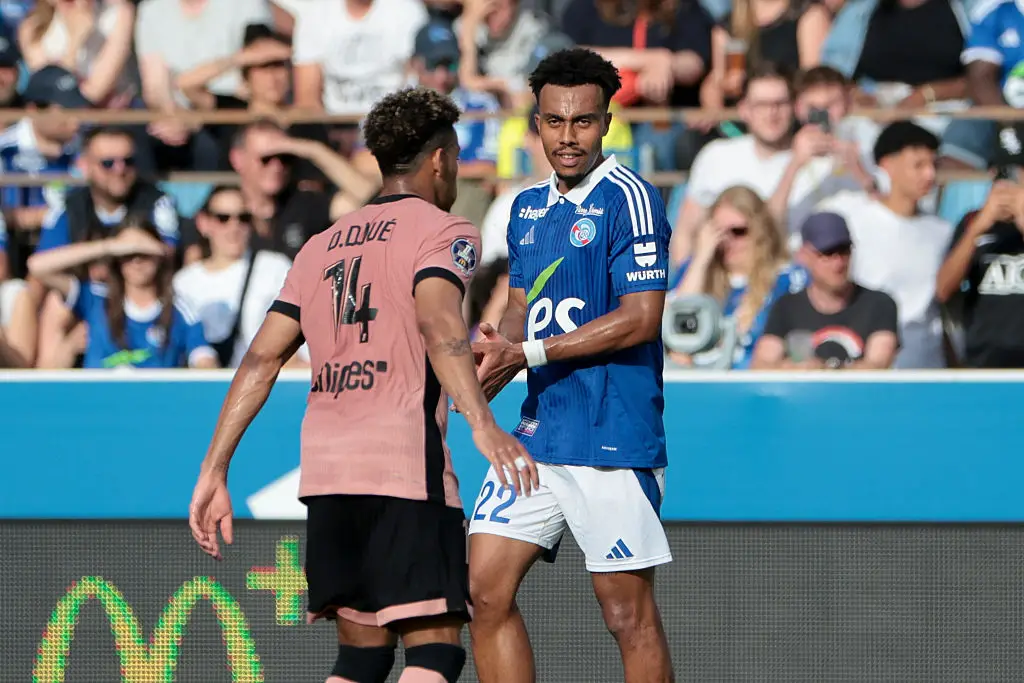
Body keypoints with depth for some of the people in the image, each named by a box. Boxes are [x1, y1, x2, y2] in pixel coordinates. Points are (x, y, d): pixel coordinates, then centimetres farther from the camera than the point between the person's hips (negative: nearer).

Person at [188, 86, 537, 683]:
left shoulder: (324, 245, 21)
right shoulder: (444, 231, 2)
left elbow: (261, 360, 16)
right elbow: (438, 324, -19)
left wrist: (214, 473, 16)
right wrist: (483, 425, -31)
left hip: (325, 472, 7)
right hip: (405, 463, -7)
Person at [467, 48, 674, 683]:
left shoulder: (628, 198, -10)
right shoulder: (528, 206, 15)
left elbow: (640, 319, -16)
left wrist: (527, 353, -17)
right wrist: (495, 352, -1)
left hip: (613, 438, -8)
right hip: (537, 433, 8)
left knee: (629, 613, -3)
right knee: (486, 593, 3)